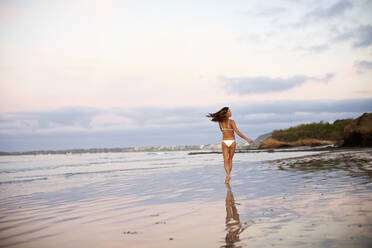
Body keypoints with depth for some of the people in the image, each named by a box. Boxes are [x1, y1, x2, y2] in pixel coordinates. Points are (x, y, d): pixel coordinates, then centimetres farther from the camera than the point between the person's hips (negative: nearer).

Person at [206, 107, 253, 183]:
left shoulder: (220, 122, -2)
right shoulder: (231, 121, -14)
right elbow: (237, 132, -19)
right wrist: (247, 139, -14)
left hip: (224, 142, 1)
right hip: (232, 142, -1)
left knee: (226, 160, 1)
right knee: (230, 159, 17)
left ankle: (228, 175, -19)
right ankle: (228, 175, 17)